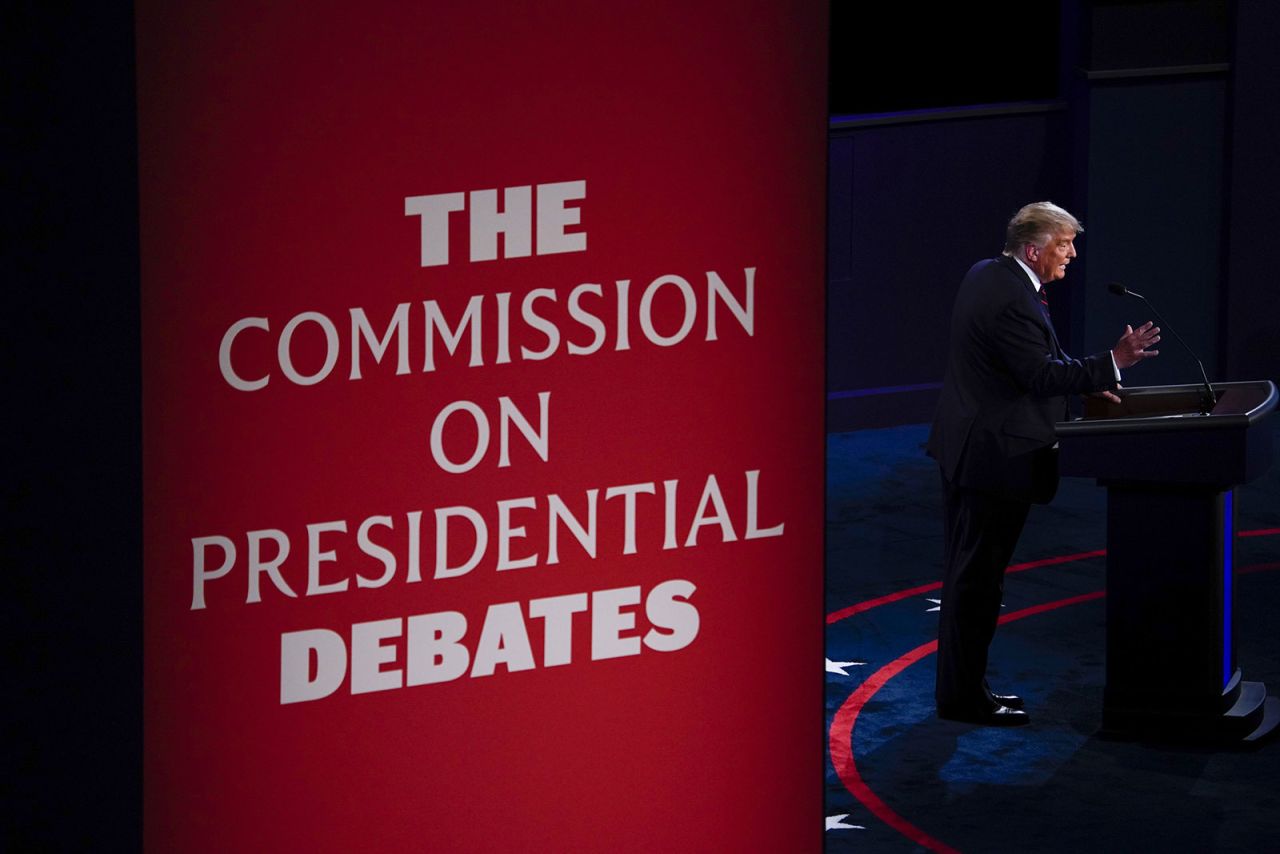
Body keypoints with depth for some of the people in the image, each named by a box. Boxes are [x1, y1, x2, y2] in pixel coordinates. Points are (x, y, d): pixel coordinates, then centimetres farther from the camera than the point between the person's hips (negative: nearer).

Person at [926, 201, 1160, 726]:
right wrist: (1112, 364, -26)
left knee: (966, 574, 16)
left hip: (964, 447, 11)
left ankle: (961, 687, 25)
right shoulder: (1013, 301, -23)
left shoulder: (987, 275, 10)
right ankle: (964, 697, 3)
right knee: (977, 578, -3)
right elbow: (1043, 375, -25)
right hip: (996, 456, -11)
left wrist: (1083, 382, 16)